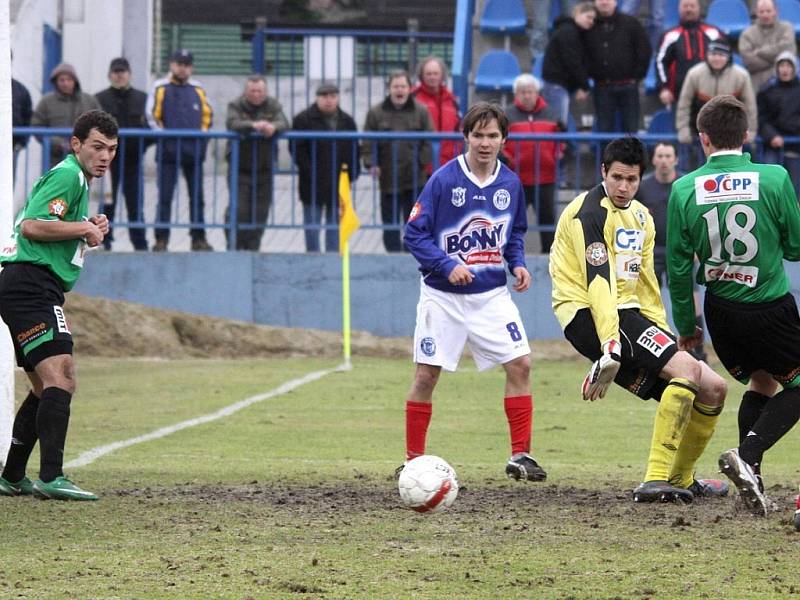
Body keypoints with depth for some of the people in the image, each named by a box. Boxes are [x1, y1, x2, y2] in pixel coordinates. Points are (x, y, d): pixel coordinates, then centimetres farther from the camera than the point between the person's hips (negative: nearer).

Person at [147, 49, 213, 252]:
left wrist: (203, 131, 6)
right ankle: (161, 239, 1)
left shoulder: (198, 89, 13)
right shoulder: (160, 88, 4)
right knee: (165, 197, -2)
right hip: (168, 150, -3)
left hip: (194, 150, 3)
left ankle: (198, 238, 12)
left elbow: (207, 114, 20)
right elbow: (152, 116, 2)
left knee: (197, 196, 6)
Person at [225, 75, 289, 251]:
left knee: (260, 212, 4)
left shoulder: (273, 105, 5)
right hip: (240, 168, -3)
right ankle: (234, 247, -3)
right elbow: (232, 123, -21)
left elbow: (284, 123, -10)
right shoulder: (236, 105, -2)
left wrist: (273, 127, -34)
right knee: (239, 210, -11)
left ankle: (252, 248, 13)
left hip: (264, 168, 3)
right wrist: (253, 125, -38)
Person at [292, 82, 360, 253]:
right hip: (313, 183, -4)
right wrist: (308, 171, -15)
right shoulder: (303, 120, -4)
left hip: (339, 182, 4)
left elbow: (355, 150, 15)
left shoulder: (346, 121, 11)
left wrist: (352, 173, 3)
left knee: (335, 222, 8)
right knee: (312, 223, 0)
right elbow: (298, 149, -7)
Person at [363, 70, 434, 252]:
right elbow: (368, 142, 3)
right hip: (388, 178, 1)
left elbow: (430, 141, 3)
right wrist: (371, 163, -10)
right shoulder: (376, 113, 3)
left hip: (415, 180, 0)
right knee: (390, 223, 6)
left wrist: (421, 161, -8)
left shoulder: (421, 112, 3)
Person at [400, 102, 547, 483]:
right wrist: (447, 266, -22)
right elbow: (415, 233, -10)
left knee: (520, 364, -6)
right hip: (443, 296, -3)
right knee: (426, 375, -1)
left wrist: (517, 264, -1)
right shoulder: (444, 180, -12)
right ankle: (414, 459, 11)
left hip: (492, 294, 3)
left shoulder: (511, 184, 1)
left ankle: (520, 456, 2)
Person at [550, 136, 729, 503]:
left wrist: (663, 333, 19)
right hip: (589, 316, -9)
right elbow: (599, 280, -20)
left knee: (712, 389, 4)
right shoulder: (590, 212, -10)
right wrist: (610, 348, -29)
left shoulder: (641, 217, 19)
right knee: (686, 368, -26)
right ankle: (655, 481, -30)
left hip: (629, 313, 9)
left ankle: (681, 480, 22)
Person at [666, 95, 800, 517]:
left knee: (760, 383, 24)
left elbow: (678, 266, -1)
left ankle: (751, 475, 11)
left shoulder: (684, 189, -6)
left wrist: (686, 326, 11)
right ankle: (747, 454, -11)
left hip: (720, 311, 4)